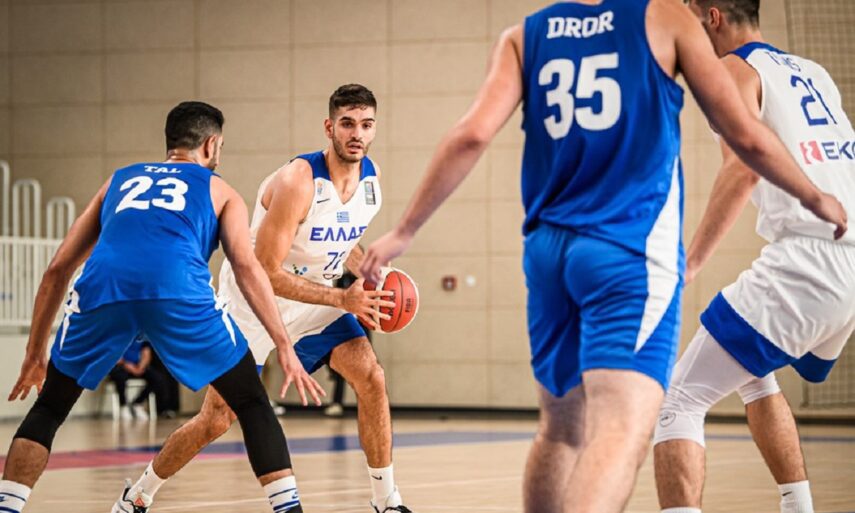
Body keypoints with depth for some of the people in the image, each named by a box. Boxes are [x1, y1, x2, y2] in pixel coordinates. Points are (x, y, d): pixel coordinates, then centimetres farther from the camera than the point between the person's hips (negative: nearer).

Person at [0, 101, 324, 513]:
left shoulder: (118, 181, 37)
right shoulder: (221, 192, 29)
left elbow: (58, 269, 33)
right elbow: (246, 266, 11)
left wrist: (36, 351, 38)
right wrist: (284, 347, 7)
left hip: (102, 289, 2)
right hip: (177, 291, -2)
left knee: (49, 409, 21)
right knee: (252, 405, 14)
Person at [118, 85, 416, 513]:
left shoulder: (371, 177, -6)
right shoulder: (297, 181, -30)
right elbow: (266, 272, -29)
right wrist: (342, 299, -33)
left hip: (314, 297, 6)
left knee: (371, 378, -14)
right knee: (217, 419, 0)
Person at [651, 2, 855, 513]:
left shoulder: (736, 69, 0)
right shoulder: (813, 72, 24)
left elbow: (745, 164, -16)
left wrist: (688, 263, -16)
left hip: (808, 261, -8)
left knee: (679, 400, -8)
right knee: (755, 377, 33)